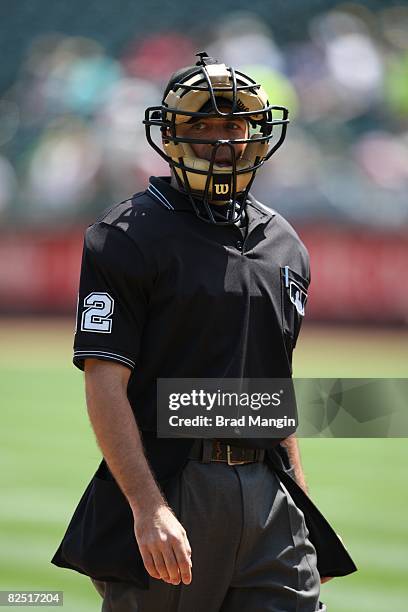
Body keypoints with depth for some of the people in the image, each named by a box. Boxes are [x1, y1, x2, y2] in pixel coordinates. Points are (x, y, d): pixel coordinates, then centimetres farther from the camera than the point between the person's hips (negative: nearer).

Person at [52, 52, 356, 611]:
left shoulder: (284, 244, 16)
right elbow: (106, 384, -13)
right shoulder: (128, 238, -5)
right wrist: (148, 508, -23)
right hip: (169, 488, -5)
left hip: (267, 492, 5)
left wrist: (302, 507, 19)